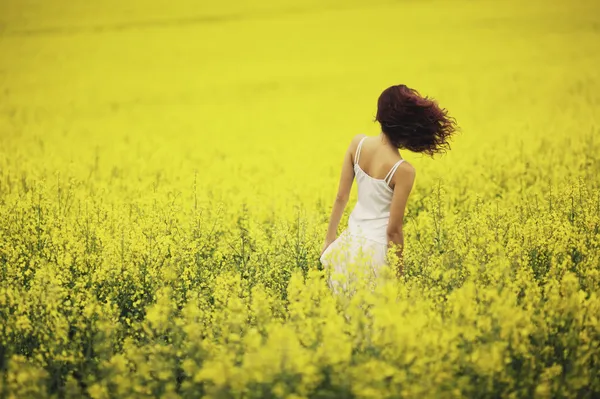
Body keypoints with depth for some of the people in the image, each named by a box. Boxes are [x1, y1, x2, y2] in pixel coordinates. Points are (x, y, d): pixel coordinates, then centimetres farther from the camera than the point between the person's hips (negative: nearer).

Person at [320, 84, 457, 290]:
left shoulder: (358, 144, -8)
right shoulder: (403, 171, -22)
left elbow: (341, 198, 0)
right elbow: (393, 229, -17)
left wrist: (329, 240, 11)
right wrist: (398, 273, -6)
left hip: (350, 243, 5)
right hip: (376, 250, -5)